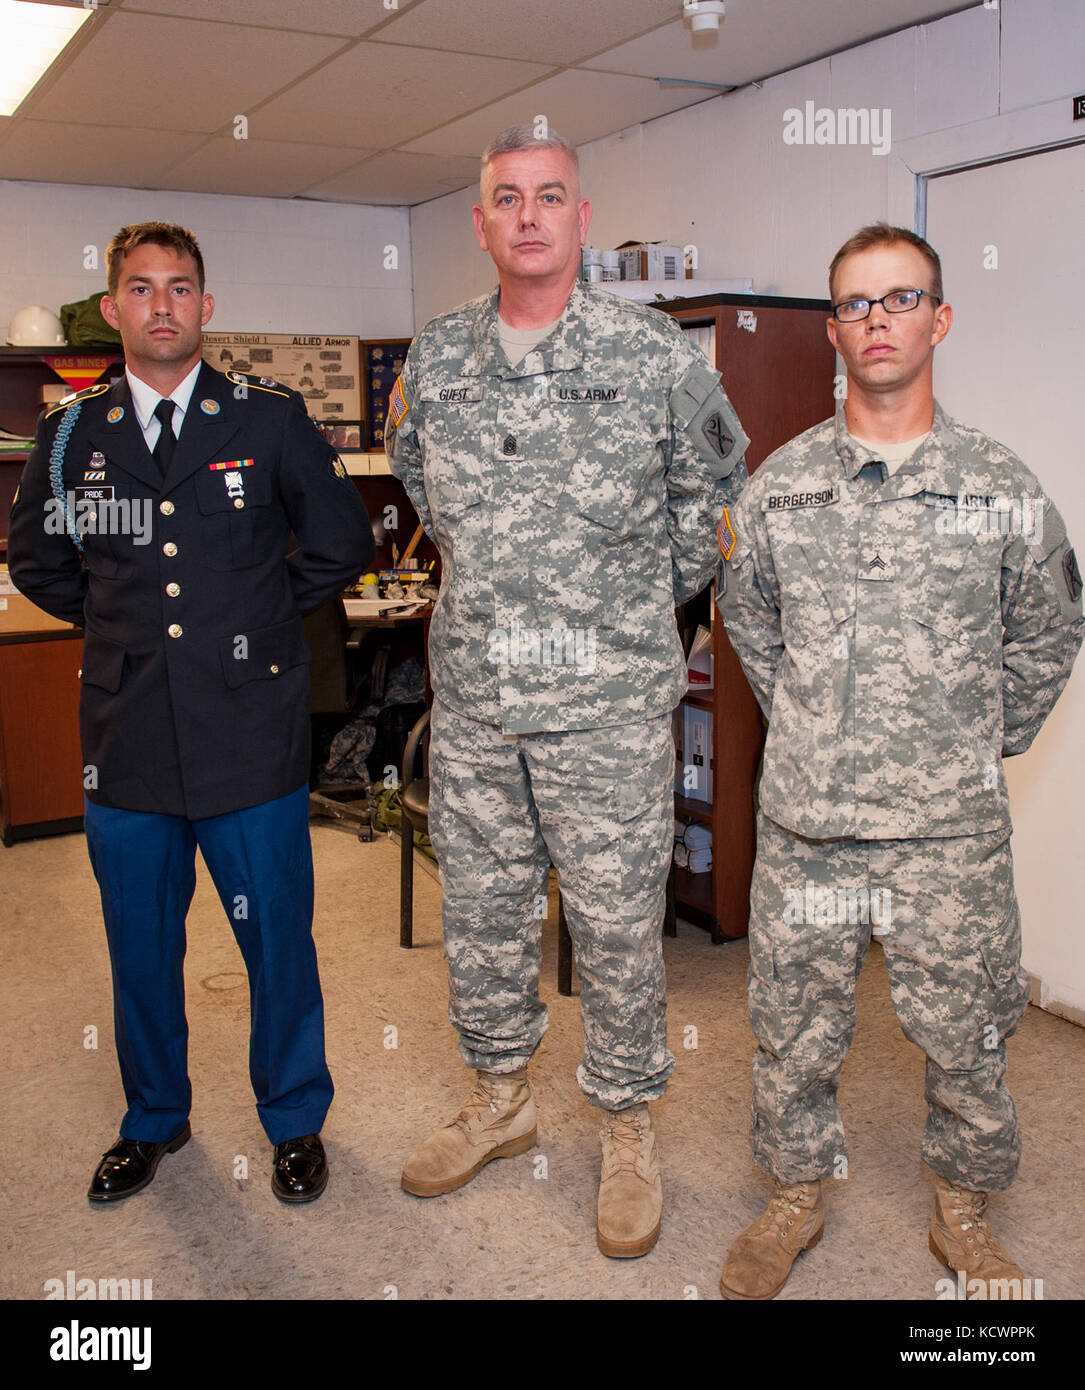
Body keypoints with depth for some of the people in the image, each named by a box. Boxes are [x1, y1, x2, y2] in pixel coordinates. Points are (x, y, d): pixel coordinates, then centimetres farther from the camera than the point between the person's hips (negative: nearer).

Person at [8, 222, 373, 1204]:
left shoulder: (270, 419, -1)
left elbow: (344, 543, 7)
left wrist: (260, 615, 5)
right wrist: (116, 621, 10)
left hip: (252, 734, -2)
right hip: (126, 740, 3)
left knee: (278, 940, 7)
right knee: (140, 947, 15)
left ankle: (296, 1122, 30)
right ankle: (154, 1118, 38)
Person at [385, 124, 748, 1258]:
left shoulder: (657, 354, -4)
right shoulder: (434, 359, 6)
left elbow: (714, 482, 10)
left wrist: (653, 592, 8)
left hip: (608, 699, -3)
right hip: (471, 696, 4)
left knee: (617, 922, 6)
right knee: (480, 909, 15)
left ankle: (627, 1129, 26)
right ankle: (500, 1099, 35)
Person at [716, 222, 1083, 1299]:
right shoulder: (777, 484, 1)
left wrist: (984, 747, 10)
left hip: (949, 828, -1)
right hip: (803, 818, 1)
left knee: (964, 1034, 11)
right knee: (792, 1029, 13)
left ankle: (963, 1211, 36)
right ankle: (796, 1197, 36)